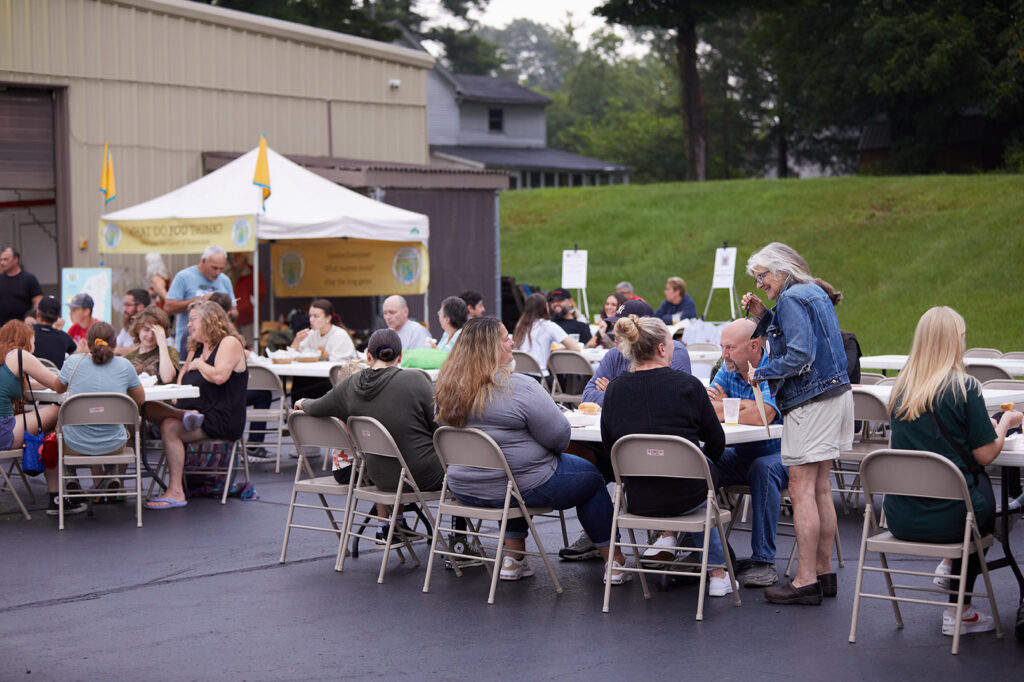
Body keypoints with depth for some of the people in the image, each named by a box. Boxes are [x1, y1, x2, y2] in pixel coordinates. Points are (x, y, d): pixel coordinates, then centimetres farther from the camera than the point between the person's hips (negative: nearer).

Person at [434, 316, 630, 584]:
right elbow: (559, 436, -17)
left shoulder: (448, 388, 0)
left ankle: (513, 557, 29)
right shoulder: (519, 388, -21)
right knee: (591, 477, 16)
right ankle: (615, 562, 23)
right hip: (521, 487, -7)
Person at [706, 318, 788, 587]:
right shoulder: (727, 371, 5)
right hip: (739, 455, 6)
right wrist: (743, 405, -21)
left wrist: (723, 410, -19)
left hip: (777, 455, -6)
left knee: (763, 469, -37)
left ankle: (763, 561, -31)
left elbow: (761, 417, -32)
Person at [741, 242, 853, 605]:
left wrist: (760, 373, -11)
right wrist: (762, 316, 11)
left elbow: (799, 356, -22)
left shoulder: (792, 299, -13)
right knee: (820, 488, 14)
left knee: (801, 490, -7)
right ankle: (824, 572, 19)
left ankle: (806, 582, -6)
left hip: (811, 402, -10)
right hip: (834, 395, 10)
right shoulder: (816, 294, 17)